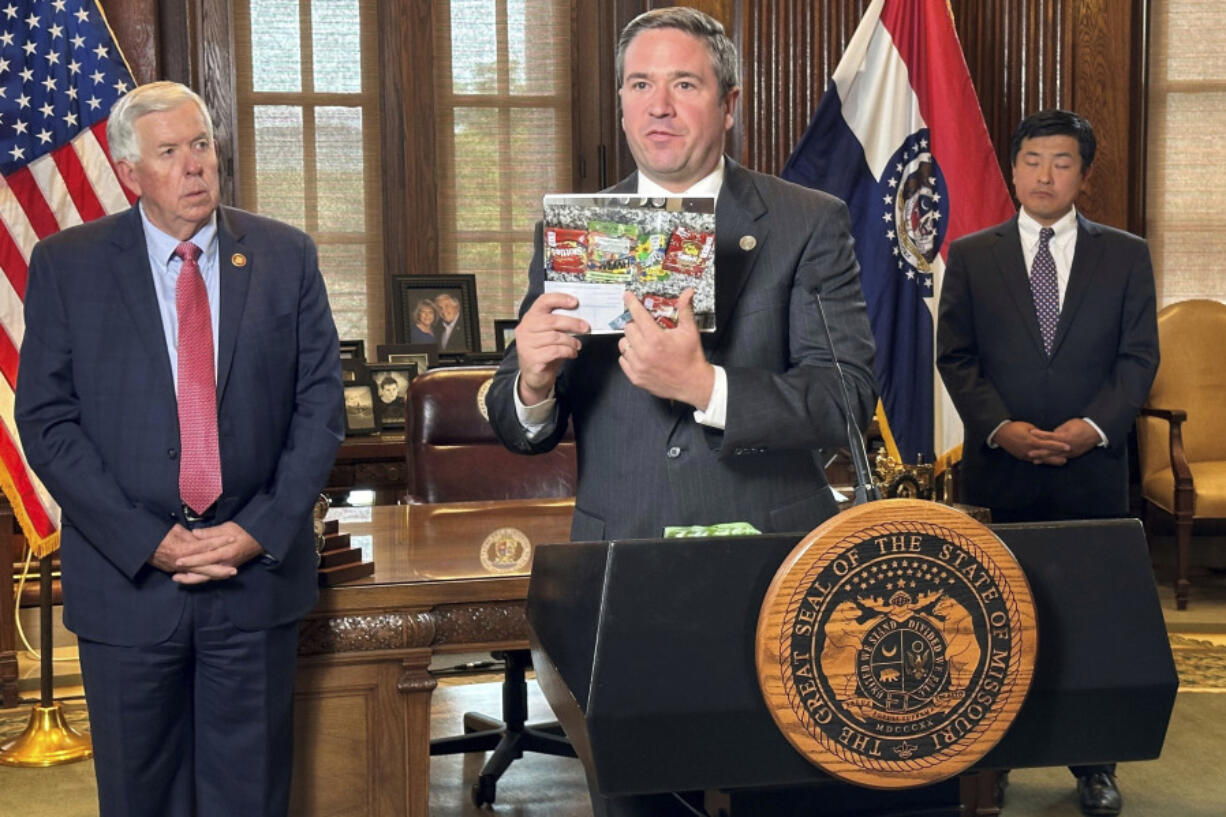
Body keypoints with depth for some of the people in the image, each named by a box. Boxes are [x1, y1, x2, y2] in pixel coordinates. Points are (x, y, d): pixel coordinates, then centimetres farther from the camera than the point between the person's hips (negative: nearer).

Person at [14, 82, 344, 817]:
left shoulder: (287, 257, 2)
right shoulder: (66, 265, -1)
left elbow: (321, 405, 1)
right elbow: (46, 420, -5)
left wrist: (261, 531, -10)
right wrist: (147, 541, -13)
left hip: (259, 571, 1)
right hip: (127, 574, 0)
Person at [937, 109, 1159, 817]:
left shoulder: (1125, 256, 8)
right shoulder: (971, 256, 7)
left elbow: (1139, 355, 4)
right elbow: (955, 356, 3)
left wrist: (1092, 427, -11)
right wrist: (1000, 427, -11)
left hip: (1093, 470, 0)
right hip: (999, 472, 0)